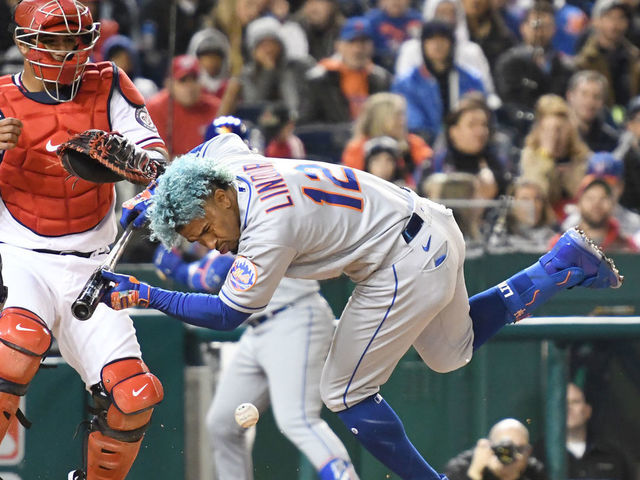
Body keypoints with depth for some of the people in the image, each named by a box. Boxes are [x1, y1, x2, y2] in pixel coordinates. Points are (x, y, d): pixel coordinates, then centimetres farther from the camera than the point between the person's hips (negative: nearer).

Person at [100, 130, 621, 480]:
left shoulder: (267, 232, -27)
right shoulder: (231, 160, -3)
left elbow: (226, 315, -19)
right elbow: (222, 135, 23)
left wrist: (142, 294, -20)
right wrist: (153, 195, 17)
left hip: (406, 266, -10)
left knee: (346, 394, -2)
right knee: (452, 351, 29)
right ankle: (566, 262, 30)